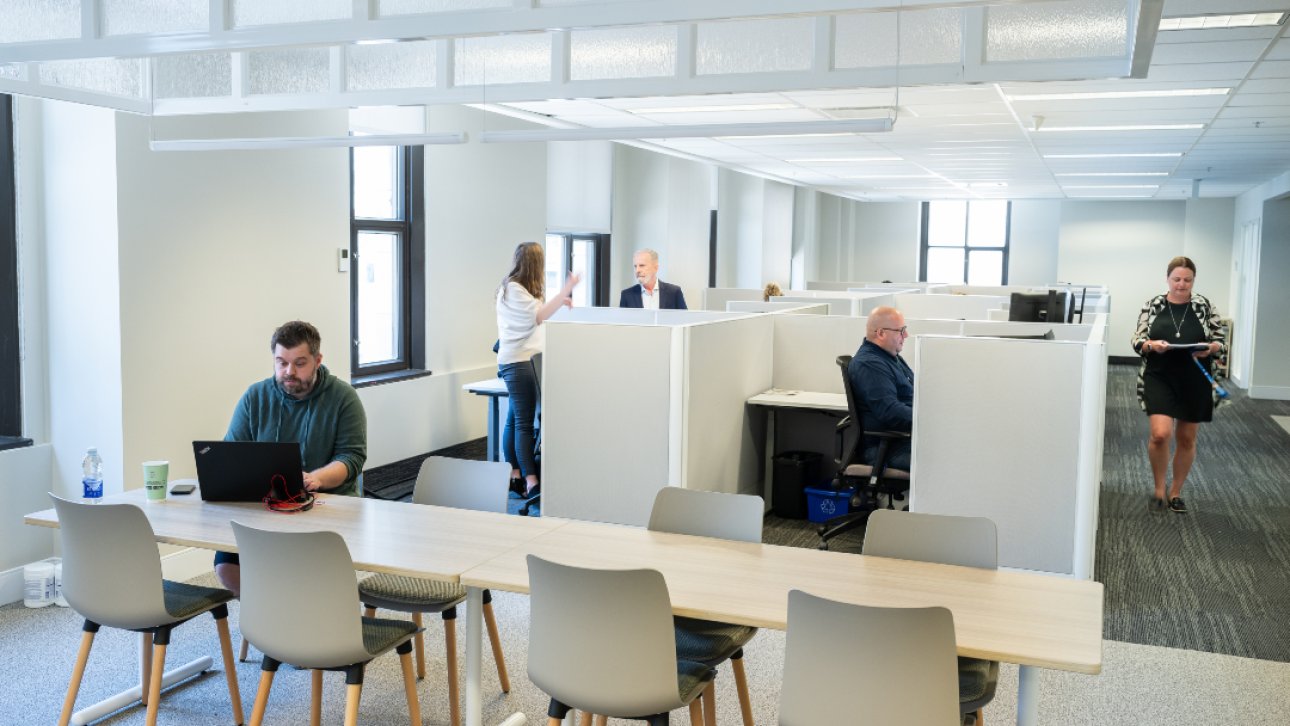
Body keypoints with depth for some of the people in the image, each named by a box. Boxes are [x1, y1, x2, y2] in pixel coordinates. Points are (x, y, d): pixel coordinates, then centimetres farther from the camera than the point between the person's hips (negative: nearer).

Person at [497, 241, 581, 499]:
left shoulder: (516, 287, 18)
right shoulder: (513, 289, -13)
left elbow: (532, 314, 23)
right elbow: (538, 315, -22)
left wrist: (559, 301, 15)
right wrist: (565, 290, -23)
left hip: (521, 360, 10)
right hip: (518, 361, -10)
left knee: (515, 420, 10)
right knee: (524, 423, -12)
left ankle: (514, 476, 14)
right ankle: (532, 482, -15)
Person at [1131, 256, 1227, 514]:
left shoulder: (1205, 306, 1)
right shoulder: (1152, 305, 1)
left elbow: (1222, 340, 3)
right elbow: (1137, 340, 1)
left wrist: (1210, 348, -18)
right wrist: (1151, 345, -20)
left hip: (1194, 382, 2)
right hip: (1160, 379, -1)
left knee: (1187, 439, 10)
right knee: (1160, 434, -15)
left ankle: (1176, 492, 27)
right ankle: (1159, 490, 7)